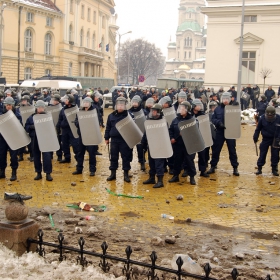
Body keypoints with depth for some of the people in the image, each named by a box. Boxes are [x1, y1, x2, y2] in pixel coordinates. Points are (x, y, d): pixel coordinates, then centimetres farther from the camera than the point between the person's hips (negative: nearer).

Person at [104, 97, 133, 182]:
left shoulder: (128, 115, -3)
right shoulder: (111, 115, 5)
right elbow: (108, 127, 10)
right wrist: (107, 138, 7)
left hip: (125, 140, -3)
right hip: (114, 139, 3)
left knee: (126, 157, 4)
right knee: (113, 157, 9)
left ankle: (126, 174, 14)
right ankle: (113, 173, 20)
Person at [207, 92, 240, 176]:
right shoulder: (218, 109, 3)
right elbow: (213, 119, 0)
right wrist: (219, 123, -20)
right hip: (220, 132, 1)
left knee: (232, 150, 5)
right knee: (216, 150, 8)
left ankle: (235, 168, 15)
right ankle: (213, 166, 20)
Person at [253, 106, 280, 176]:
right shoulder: (262, 118, -8)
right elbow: (258, 128, 2)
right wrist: (255, 137, 3)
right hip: (266, 139, 0)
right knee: (262, 153, 3)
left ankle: (274, 169, 18)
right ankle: (259, 168, 12)